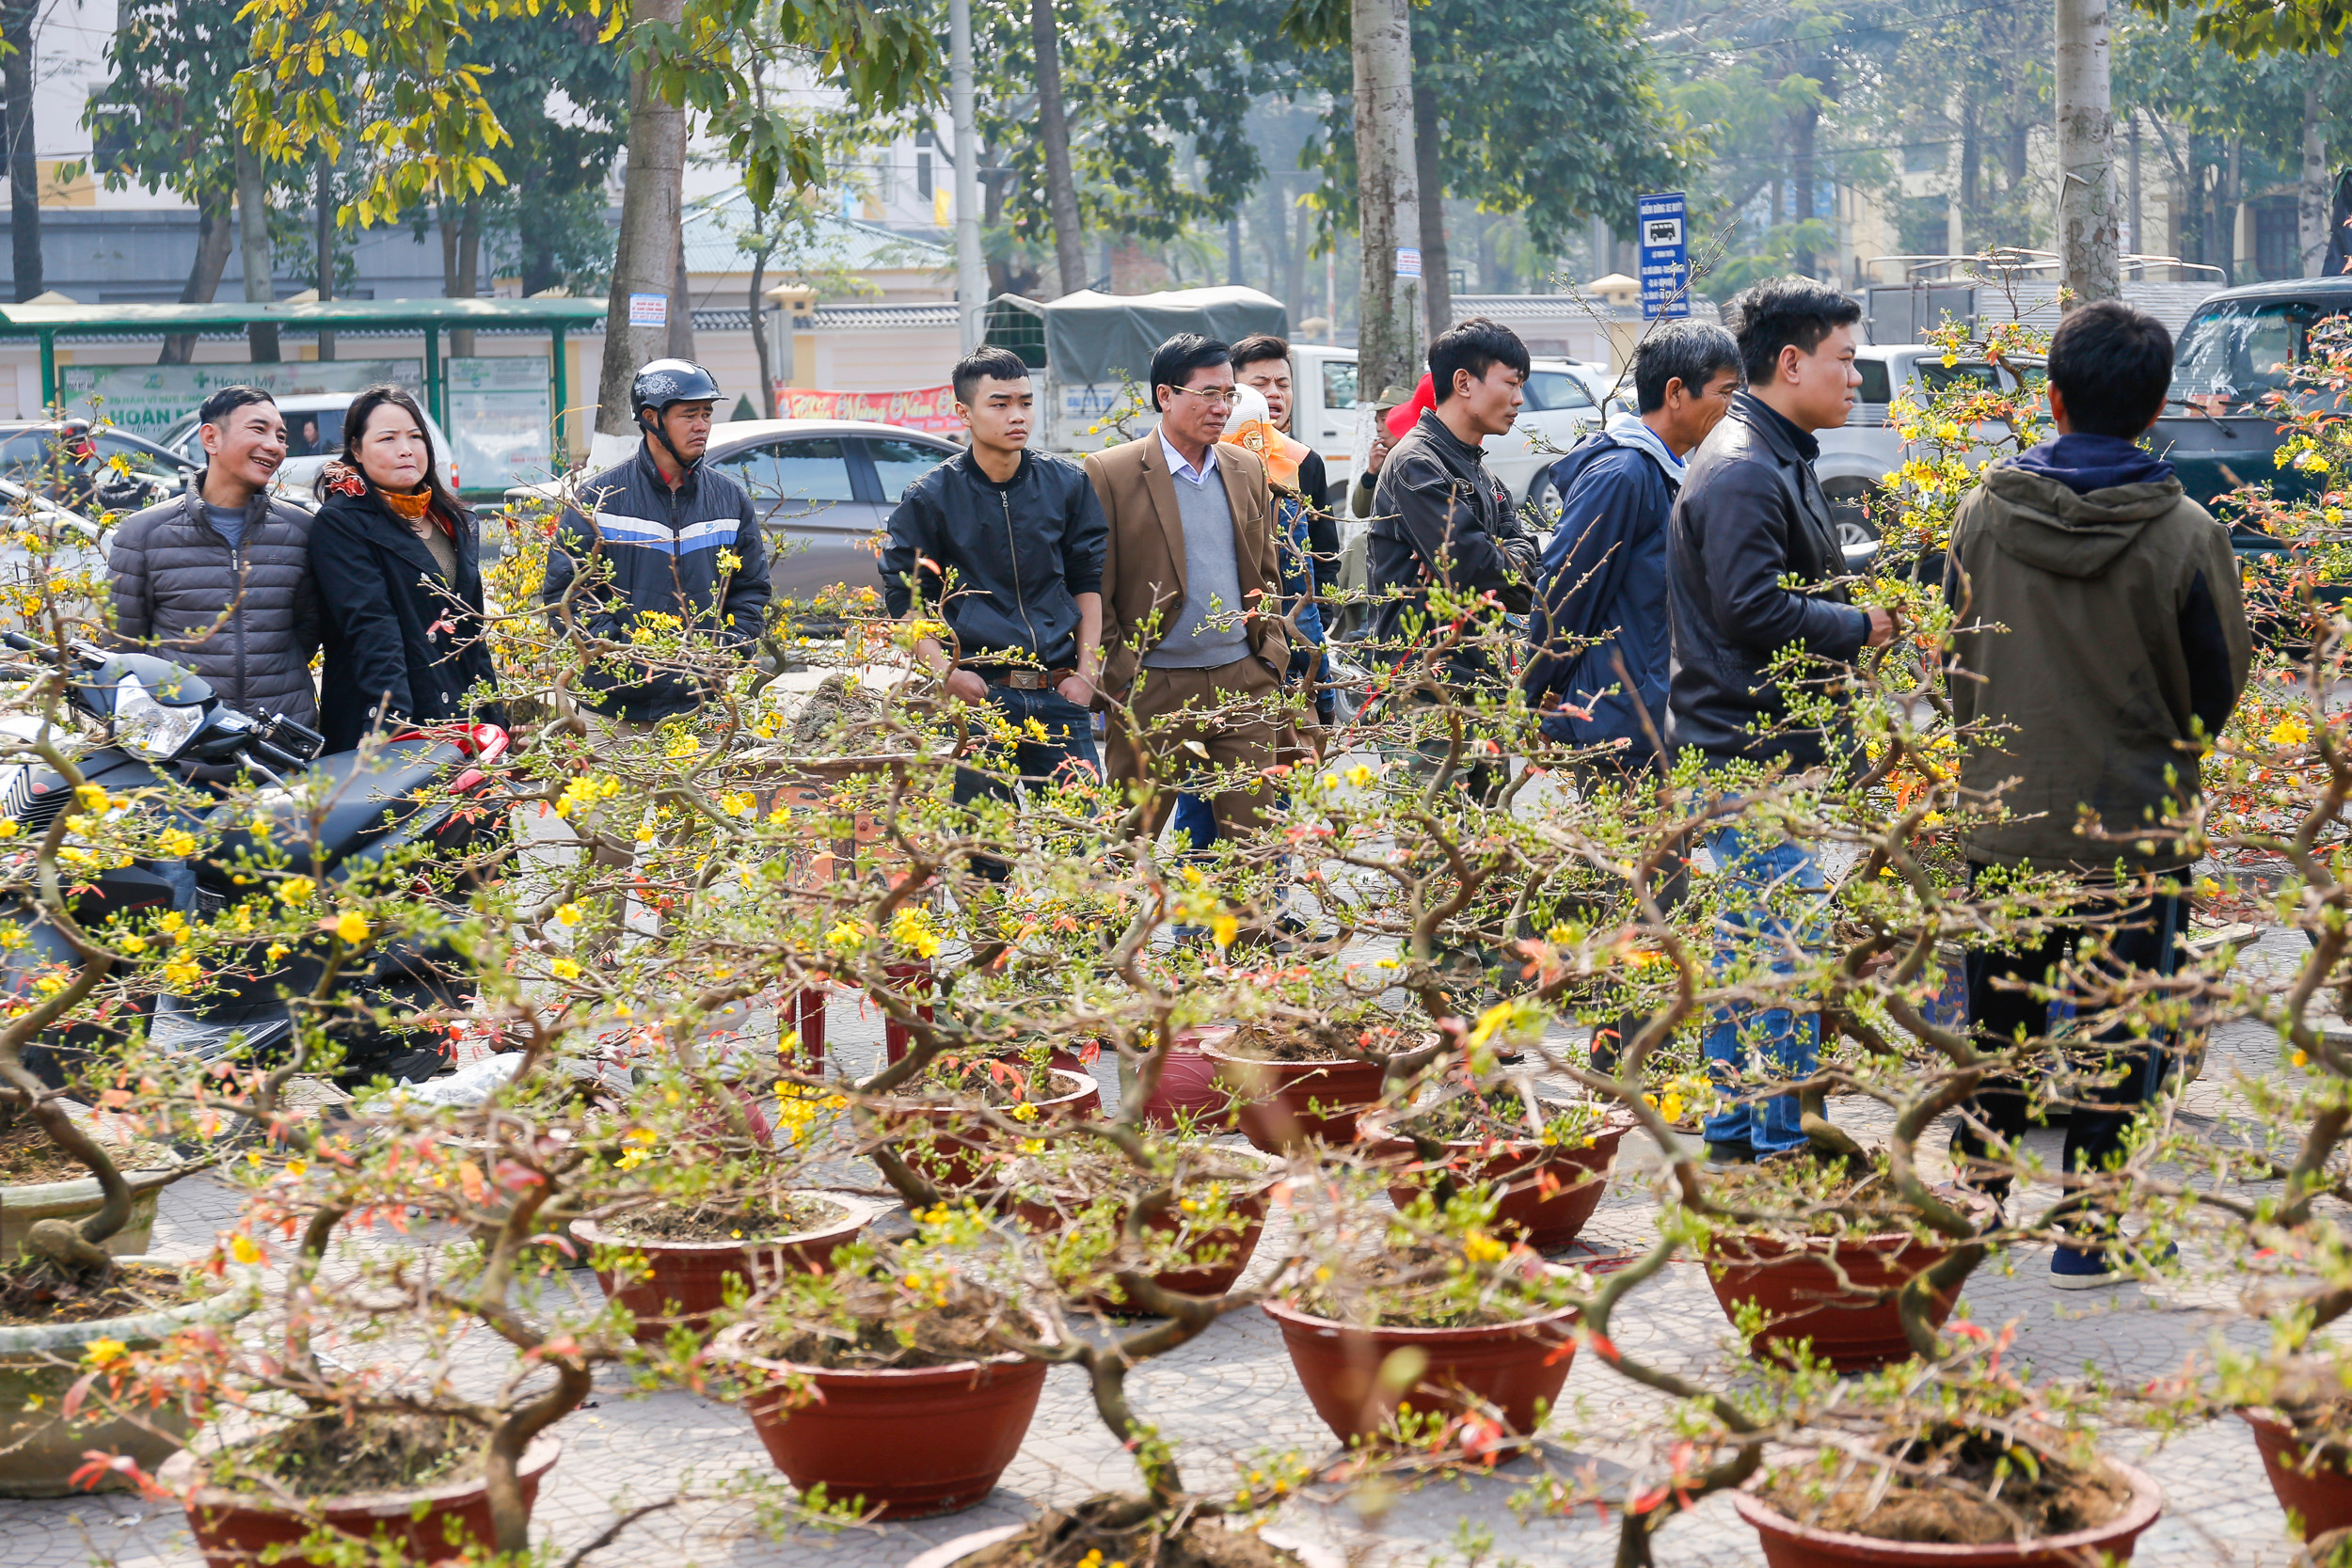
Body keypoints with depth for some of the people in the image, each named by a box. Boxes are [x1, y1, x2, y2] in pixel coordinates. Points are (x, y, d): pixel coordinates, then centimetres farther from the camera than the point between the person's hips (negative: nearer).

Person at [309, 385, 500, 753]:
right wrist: (393, 723, -26)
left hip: (464, 725, 6)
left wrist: (494, 722, 14)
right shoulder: (338, 524, -6)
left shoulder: (456, 524, 16)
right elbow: (370, 628, -17)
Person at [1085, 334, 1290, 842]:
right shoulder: (1110, 473, -4)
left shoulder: (1248, 469, 12)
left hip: (1243, 683, 4)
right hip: (1152, 689, -4)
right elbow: (1094, 588, -3)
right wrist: (1117, 677, -8)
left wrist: (1271, 657, 10)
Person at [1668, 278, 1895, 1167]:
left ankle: (1736, 1128, 19)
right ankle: (1781, 1142, -4)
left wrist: (1860, 609, 12)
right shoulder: (1743, 471, -16)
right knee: (1787, 943, -8)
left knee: (1743, 942, 13)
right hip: (1748, 749, -11)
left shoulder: (1777, 460, 18)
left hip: (1763, 746, 11)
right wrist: (1861, 627, -12)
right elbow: (1754, 609, -24)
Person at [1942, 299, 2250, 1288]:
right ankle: (2087, 1233, 11)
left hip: (2002, 824, 3)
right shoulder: (2185, 536, -14)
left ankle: (1975, 1198, 28)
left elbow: (1959, 664, 5)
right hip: (2134, 830, -3)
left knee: (1999, 1021, 18)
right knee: (2118, 1031, 8)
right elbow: (2219, 688, -2)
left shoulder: (1982, 517, -6)